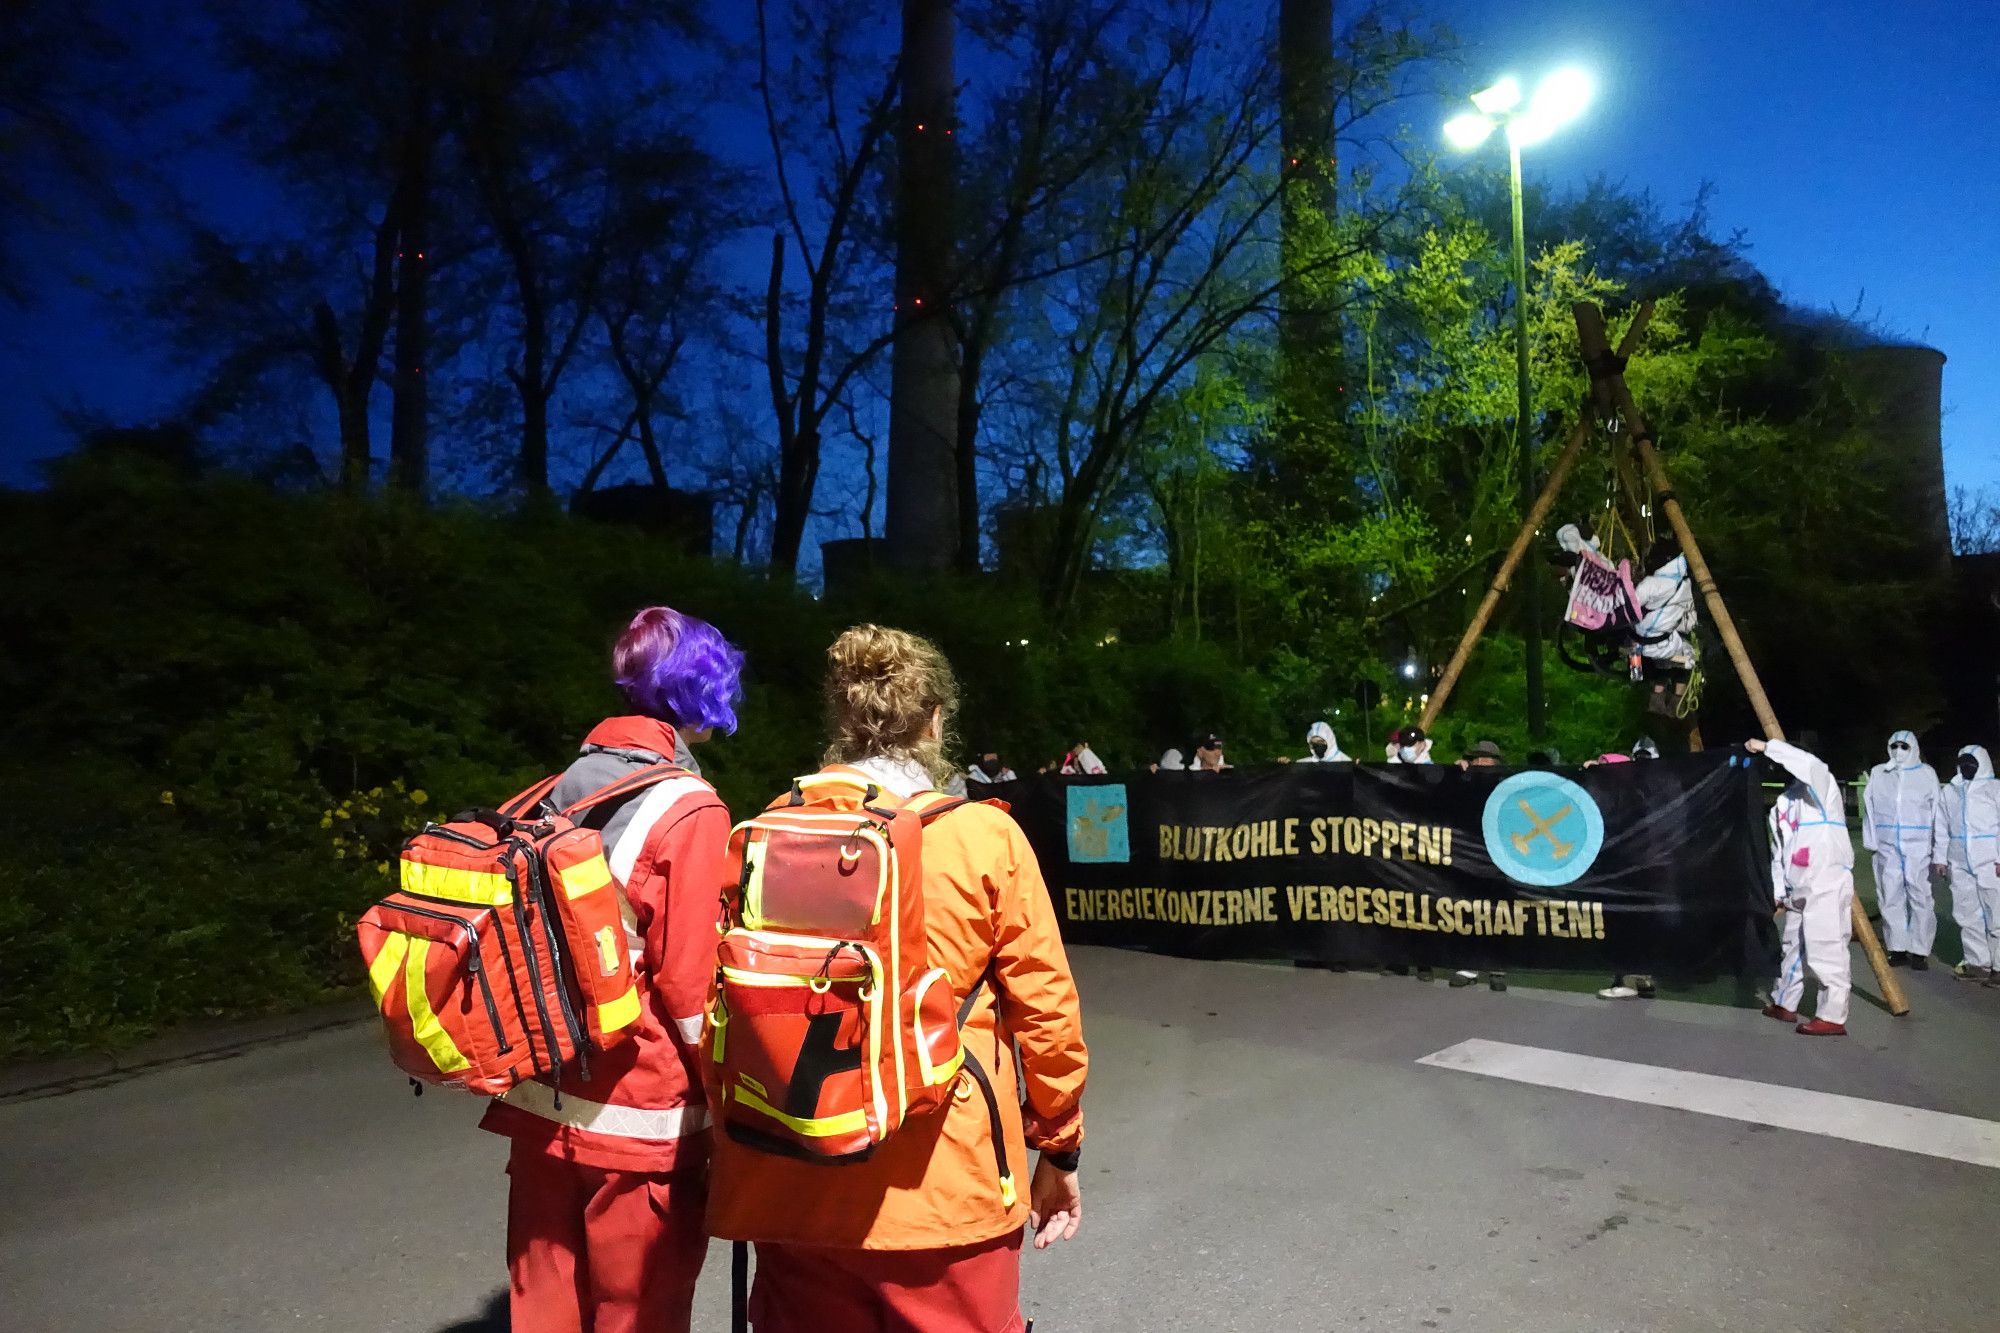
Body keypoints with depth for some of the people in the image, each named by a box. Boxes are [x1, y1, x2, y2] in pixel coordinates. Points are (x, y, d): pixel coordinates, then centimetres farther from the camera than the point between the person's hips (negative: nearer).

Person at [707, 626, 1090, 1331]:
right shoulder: (986, 836, -9)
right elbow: (1046, 1009, -7)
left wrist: (736, 1146, 15)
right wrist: (1057, 1148, 7)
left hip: (793, 1187, 3)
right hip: (945, 1189, -2)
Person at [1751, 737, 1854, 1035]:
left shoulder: (1821, 787, -2)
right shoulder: (1781, 804, 19)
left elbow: (1812, 765, -29)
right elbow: (1778, 853, 20)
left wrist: (1767, 747, -23)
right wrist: (1778, 892, 15)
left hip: (1827, 885, -9)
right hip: (1798, 890, 9)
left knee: (1826, 951, -8)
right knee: (1793, 947, 17)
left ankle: (1832, 1017, -3)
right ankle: (1784, 1004, 29)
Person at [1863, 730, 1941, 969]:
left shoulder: (1926, 774, 4)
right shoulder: (1878, 773, 9)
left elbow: (1937, 810, 3)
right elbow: (1869, 808, 11)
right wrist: (1871, 840, 5)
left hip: (1918, 847, -2)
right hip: (1887, 847, 2)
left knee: (1920, 898, -3)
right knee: (1890, 898, 4)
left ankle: (1920, 951, 5)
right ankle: (1898, 949, 12)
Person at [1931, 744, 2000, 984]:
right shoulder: (1949, 792, 14)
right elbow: (1941, 827, 17)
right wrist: (1940, 857, 11)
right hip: (1960, 864, 5)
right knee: (1966, 915, 7)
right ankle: (1978, 963, 14)